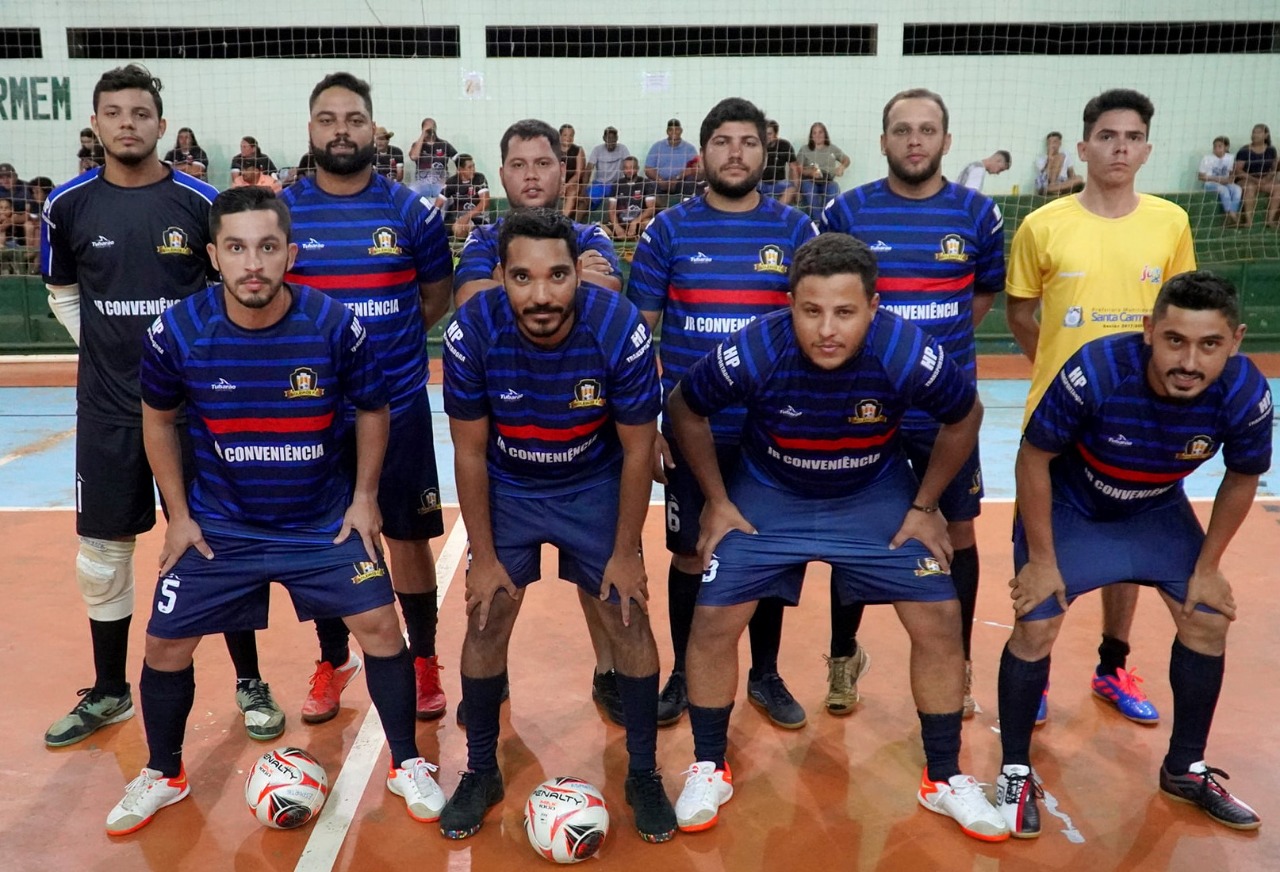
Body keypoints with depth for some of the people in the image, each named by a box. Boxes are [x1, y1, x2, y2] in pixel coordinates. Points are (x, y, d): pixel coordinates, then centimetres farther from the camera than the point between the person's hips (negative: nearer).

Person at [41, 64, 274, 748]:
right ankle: (109, 693, 29)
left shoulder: (200, 202, -5)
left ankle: (250, 685, 18)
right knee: (102, 551, 10)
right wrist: (101, 349, 6)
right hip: (107, 409, 3)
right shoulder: (69, 205, 1)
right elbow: (62, 292, 15)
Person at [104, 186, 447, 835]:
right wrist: (179, 516, 2)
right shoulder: (177, 332, -15)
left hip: (327, 520, -1)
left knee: (379, 624, -6)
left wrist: (364, 498, -4)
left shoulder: (336, 327, -18)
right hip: (218, 524, 1)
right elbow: (158, 418, 3)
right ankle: (163, 776, 33)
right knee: (166, 643, 5)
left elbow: (372, 410, -1)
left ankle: (407, 765, 17)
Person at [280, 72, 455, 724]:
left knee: (408, 535, 7)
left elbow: (437, 296, 7)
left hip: (397, 405, -1)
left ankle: (423, 662, 24)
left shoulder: (411, 211, -1)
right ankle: (333, 662, 30)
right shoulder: (280, 210, 1)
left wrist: (382, 338, 0)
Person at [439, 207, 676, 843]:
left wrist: (626, 552, -9)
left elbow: (637, 449, -15)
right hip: (506, 489, 1)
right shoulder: (472, 333, -27)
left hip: (595, 487, 0)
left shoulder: (620, 330, -29)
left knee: (629, 621, 0)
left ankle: (644, 775, 20)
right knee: (486, 620, 1)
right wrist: (484, 556, -8)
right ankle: (481, 772, 22)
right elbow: (470, 452, -13)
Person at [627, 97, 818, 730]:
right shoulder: (669, 229, -1)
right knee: (691, 555, 10)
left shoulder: (795, 231, 2)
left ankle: (765, 676, 31)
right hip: (691, 431, -1)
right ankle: (683, 673, 29)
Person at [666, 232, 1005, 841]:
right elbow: (684, 411, -9)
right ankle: (709, 770, 17)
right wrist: (717, 502, -5)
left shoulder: (909, 355, -28)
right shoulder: (752, 352, -29)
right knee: (714, 619, -8)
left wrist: (925, 507, -3)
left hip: (877, 497, 1)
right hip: (768, 495, 0)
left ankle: (945, 779, 18)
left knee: (939, 619, -4)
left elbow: (965, 418, -6)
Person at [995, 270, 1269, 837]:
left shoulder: (1246, 394, -26)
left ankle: (1185, 769, 25)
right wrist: (1041, 559, -18)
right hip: (1066, 506, -4)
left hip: (1156, 511, 4)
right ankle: (1016, 773, 8)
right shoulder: (1094, 373, -38)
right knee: (1035, 627, -12)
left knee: (1209, 621, 2)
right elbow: (1034, 458, -24)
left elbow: (1242, 478, -5)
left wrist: (1207, 566, -1)